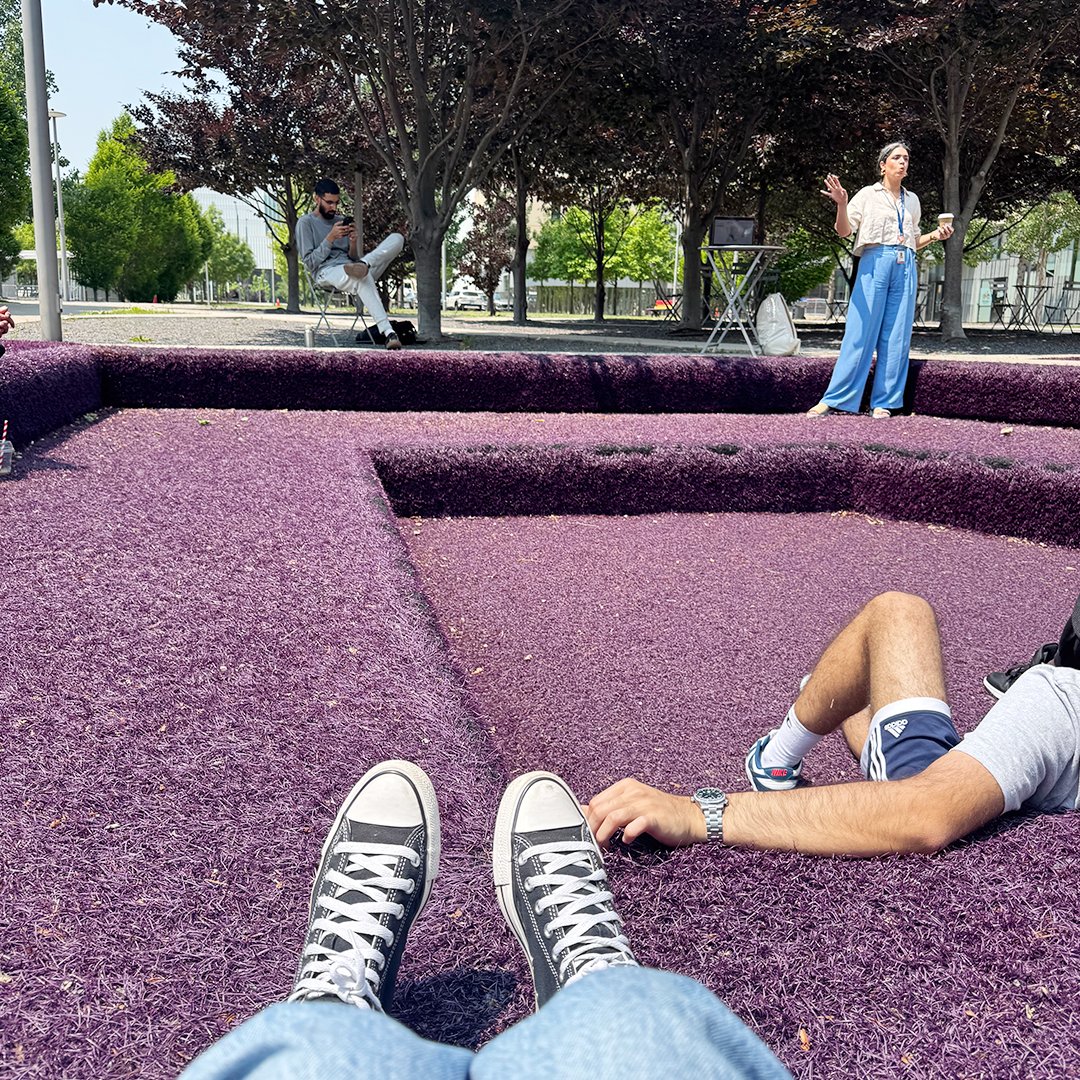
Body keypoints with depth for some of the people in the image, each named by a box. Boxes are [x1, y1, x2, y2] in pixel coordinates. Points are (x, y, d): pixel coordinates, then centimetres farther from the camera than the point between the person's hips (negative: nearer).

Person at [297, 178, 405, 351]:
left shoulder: (341, 220, 24)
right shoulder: (305, 223, 7)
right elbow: (310, 263, -4)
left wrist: (353, 242, -3)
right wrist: (330, 238, -12)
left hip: (349, 268, 6)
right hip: (326, 273, -6)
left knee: (397, 238, -11)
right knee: (362, 276, -43)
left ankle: (364, 264, -34)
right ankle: (388, 333, -52)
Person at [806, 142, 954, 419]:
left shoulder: (912, 200, 20)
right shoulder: (868, 194, 7)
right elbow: (844, 231, -3)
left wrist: (935, 235, 9)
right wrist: (841, 205, -20)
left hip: (905, 269, 5)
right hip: (875, 263, -4)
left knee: (897, 337, 0)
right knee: (860, 332, -10)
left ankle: (884, 402, 3)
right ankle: (834, 399, -8)